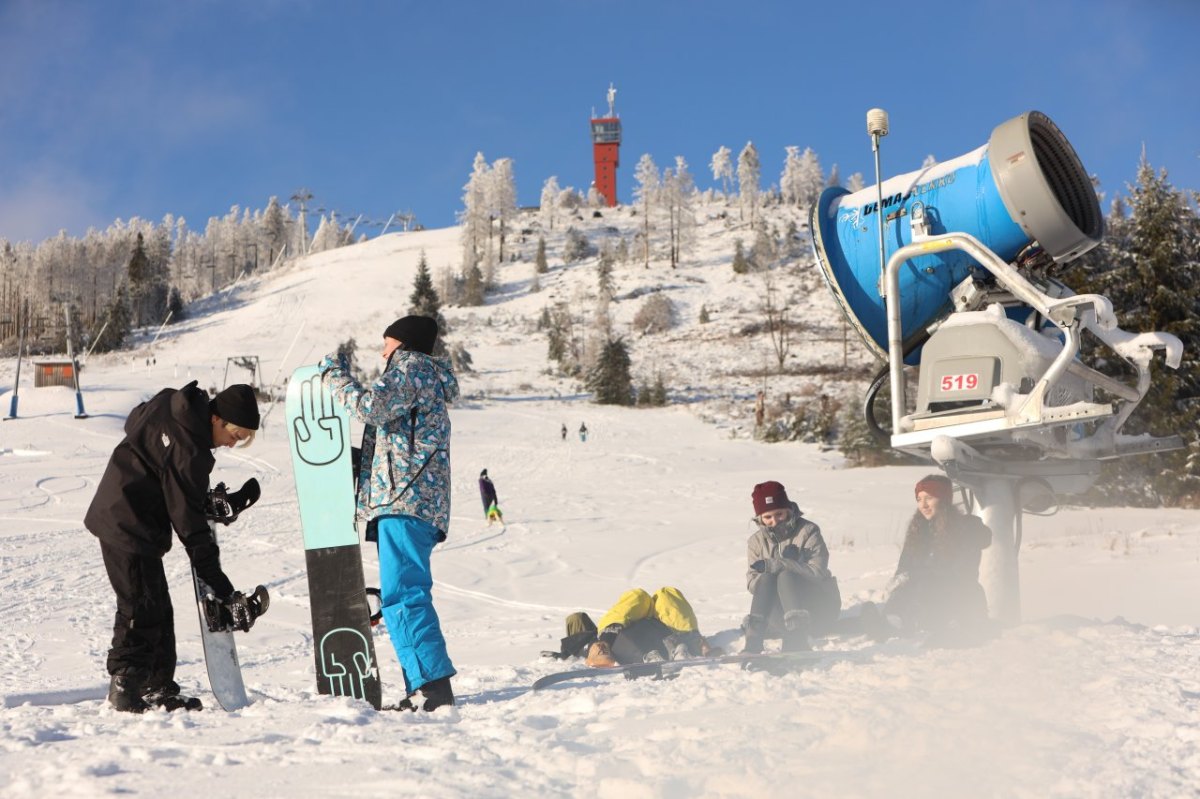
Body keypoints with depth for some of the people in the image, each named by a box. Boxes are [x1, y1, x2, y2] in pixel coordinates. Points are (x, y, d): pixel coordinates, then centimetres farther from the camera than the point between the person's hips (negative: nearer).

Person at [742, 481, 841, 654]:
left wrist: (777, 565, -28)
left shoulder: (808, 531, -7)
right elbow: (752, 584, -6)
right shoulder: (756, 541, 5)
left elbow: (818, 572, -20)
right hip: (781, 615, 3)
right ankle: (753, 642, -35)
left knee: (786, 576, -30)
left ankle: (797, 642, -43)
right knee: (767, 577, -26)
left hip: (820, 610, -3)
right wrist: (774, 567, -25)